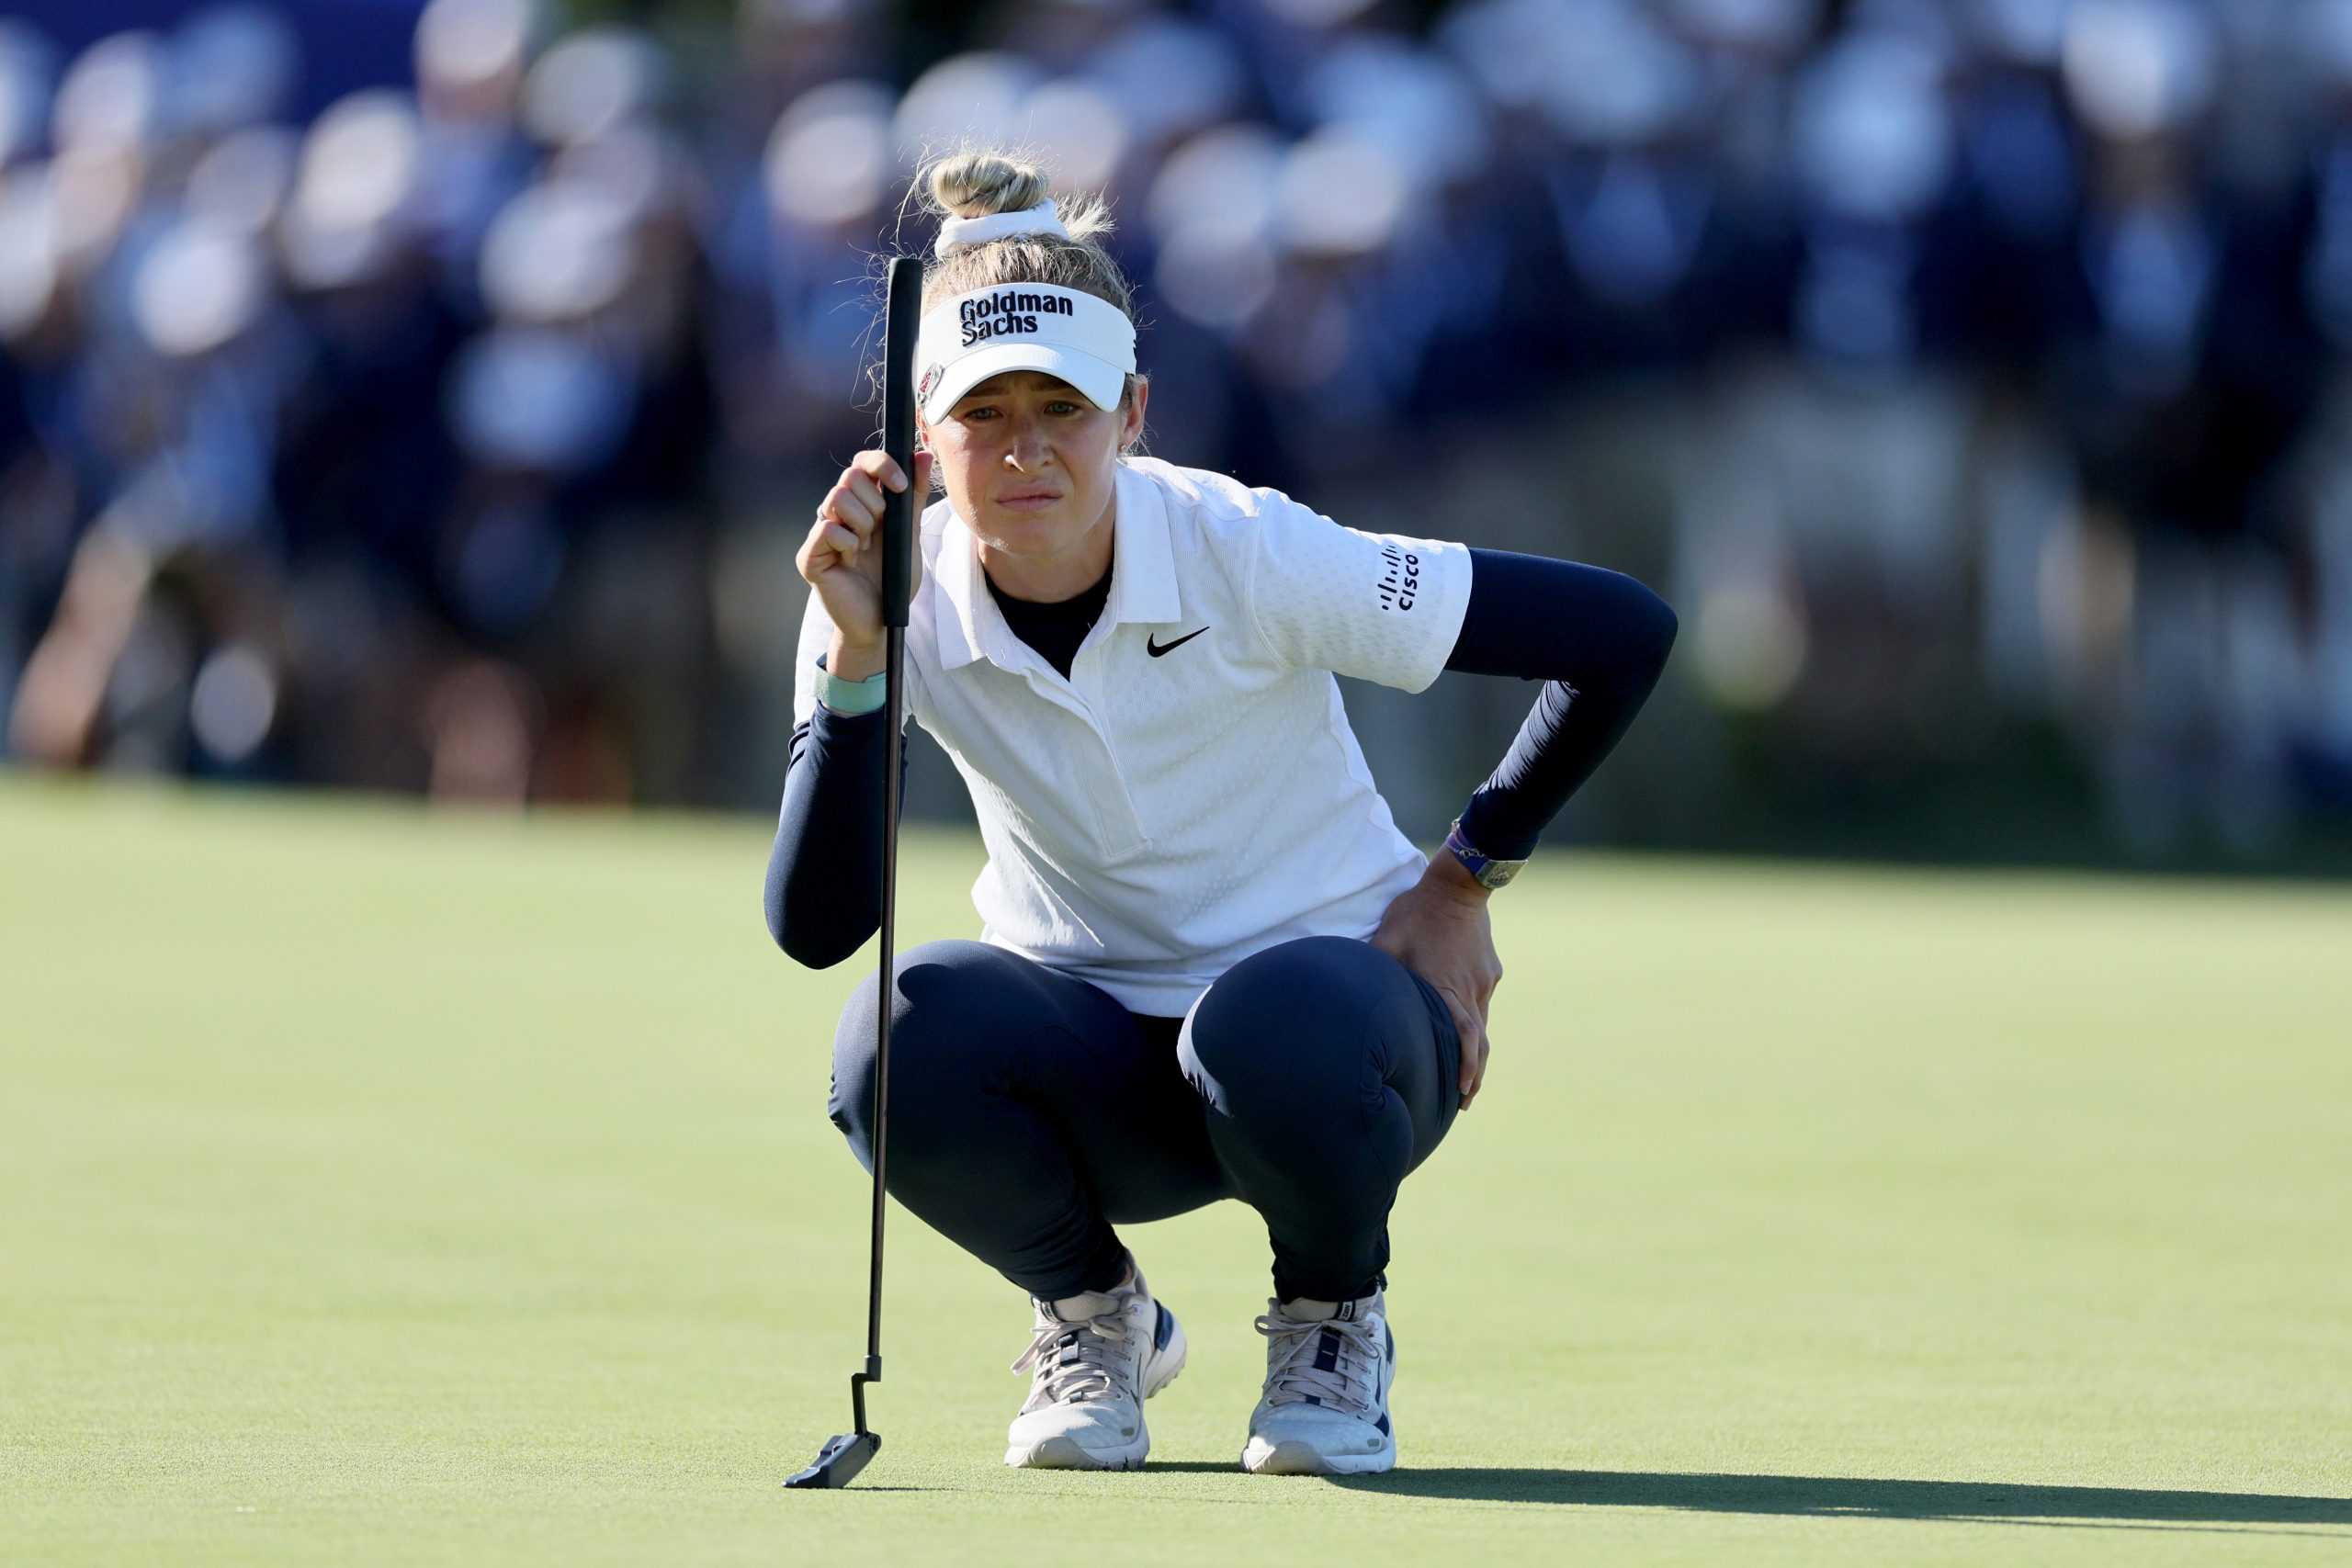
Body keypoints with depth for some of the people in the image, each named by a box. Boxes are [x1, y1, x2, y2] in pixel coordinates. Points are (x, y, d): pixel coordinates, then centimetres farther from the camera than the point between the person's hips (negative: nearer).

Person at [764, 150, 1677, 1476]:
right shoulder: (905, 601, -12)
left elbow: (1623, 633, -16)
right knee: (902, 1044, -31)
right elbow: (817, 925, -22)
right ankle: (1096, 1313, 2)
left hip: (1331, 989, -2)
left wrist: (1465, 879, -9)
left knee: (1272, 1030, -39)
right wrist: (857, 656, -31)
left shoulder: (1250, 558, -21)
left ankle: (1335, 1324, -3)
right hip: (1098, 1070, 2)